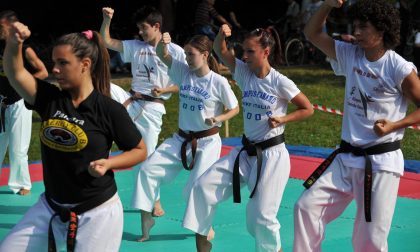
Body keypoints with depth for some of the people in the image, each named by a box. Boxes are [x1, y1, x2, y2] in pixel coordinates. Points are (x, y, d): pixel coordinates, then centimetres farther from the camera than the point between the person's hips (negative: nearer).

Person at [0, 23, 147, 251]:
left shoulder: (109, 109, -15)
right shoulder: (50, 99, -2)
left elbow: (140, 151, -4)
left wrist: (108, 163, -21)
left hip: (97, 213, -5)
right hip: (50, 207, 6)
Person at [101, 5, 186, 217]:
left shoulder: (175, 51, -7)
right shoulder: (135, 46, 6)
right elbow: (106, 41, 3)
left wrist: (164, 91, -19)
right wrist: (107, 19, -11)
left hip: (151, 109, -4)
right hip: (131, 102, 4)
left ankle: (154, 202, 22)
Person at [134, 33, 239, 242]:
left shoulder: (219, 82, -13)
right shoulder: (183, 71, -1)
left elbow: (234, 109, -4)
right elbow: (163, 55, -7)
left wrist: (218, 118, -22)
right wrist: (163, 43, -29)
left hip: (207, 142, -5)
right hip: (181, 139, 5)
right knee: (148, 169, -5)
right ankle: (146, 216, 7)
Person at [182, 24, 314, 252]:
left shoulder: (280, 82, -14)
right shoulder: (244, 72, 0)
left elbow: (308, 109, -6)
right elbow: (220, 51, -2)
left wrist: (282, 119, -18)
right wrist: (221, 35, -22)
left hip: (272, 155, -6)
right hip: (246, 152, 6)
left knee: (261, 216, -1)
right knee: (205, 185, -4)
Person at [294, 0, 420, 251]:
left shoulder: (399, 68, -12)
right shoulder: (350, 55, 3)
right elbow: (312, 33, 8)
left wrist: (393, 126, -18)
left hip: (381, 162, -5)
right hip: (347, 157, 5)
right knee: (307, 206, -2)